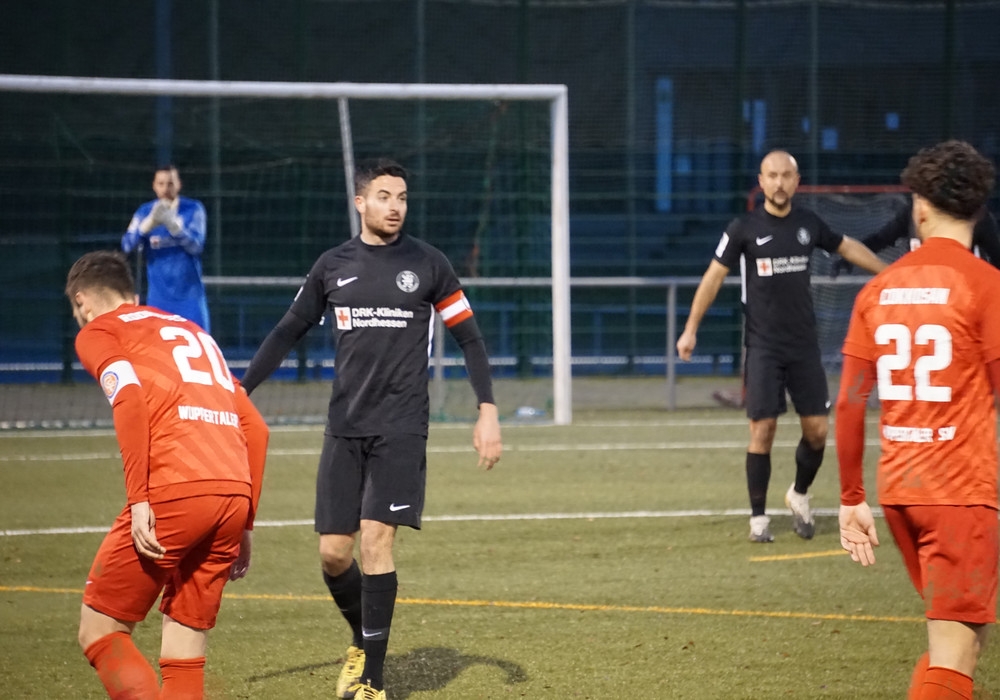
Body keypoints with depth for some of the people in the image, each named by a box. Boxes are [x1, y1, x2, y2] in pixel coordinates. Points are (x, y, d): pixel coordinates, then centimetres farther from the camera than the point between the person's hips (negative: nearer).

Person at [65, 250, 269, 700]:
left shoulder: (98, 333, 11)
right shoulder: (194, 332, 31)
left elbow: (129, 398, -10)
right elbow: (255, 429, 25)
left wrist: (138, 500, -14)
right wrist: (244, 524, 25)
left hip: (173, 493, -6)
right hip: (234, 494, 6)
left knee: (99, 632, 4)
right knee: (184, 657, 10)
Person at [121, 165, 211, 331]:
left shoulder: (193, 209, -2)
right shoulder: (145, 211, 2)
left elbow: (195, 246, -14)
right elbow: (127, 245, -10)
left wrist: (171, 223, -31)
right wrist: (150, 222, -28)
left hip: (189, 294, -1)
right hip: (159, 296, 1)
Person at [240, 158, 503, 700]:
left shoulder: (427, 264, 1)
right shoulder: (333, 266, 7)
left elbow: (469, 337, 6)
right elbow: (287, 332, 15)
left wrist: (487, 411, -2)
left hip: (401, 429, -3)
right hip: (344, 427, 3)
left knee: (376, 540, -14)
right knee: (333, 551, 0)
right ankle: (363, 640, 29)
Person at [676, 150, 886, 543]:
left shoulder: (808, 224, 3)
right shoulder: (744, 229, -6)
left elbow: (848, 248, 19)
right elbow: (713, 277, -1)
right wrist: (691, 329, -5)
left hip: (804, 346, 3)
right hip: (763, 347, -3)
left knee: (816, 430, 1)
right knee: (763, 430, -7)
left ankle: (799, 495, 27)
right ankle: (758, 517, 4)